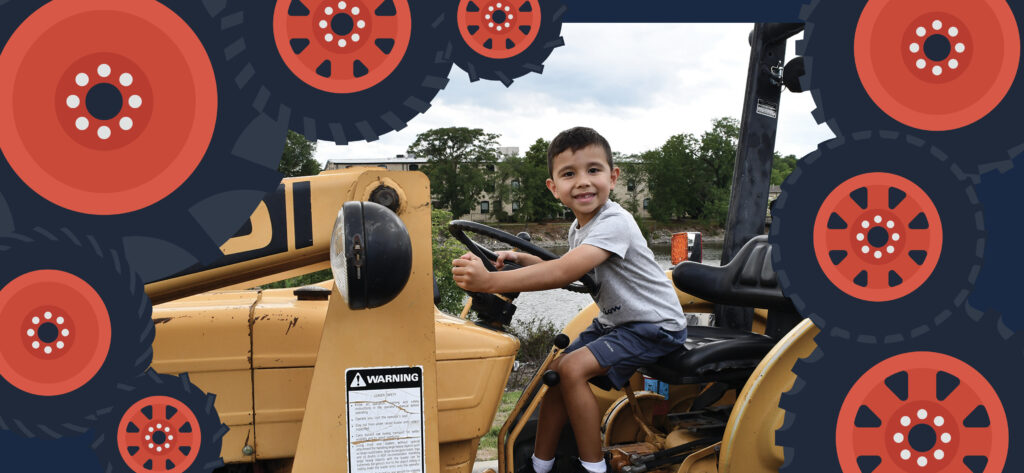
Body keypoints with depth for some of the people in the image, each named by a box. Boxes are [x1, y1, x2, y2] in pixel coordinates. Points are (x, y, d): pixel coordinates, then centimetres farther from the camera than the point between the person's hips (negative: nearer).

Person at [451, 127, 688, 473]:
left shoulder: (614, 223, -27)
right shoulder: (579, 229, 4)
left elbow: (565, 272, -39)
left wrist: (491, 281, -47)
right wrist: (520, 259, -3)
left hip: (655, 325, -9)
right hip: (615, 321, 9)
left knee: (573, 368, -22)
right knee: (557, 369, 0)